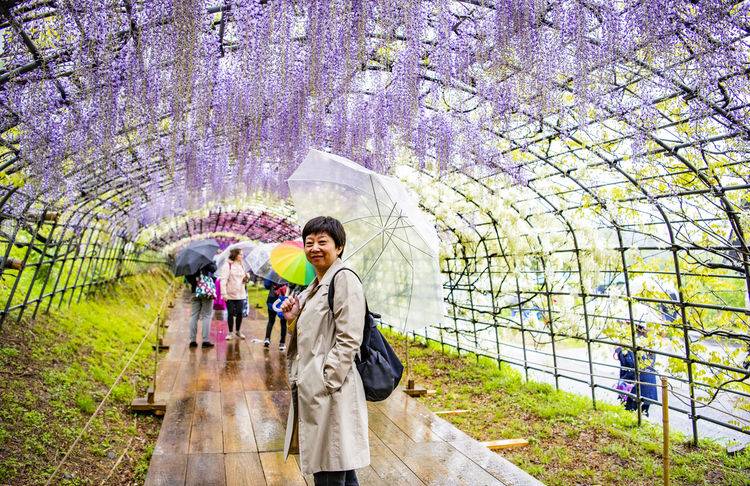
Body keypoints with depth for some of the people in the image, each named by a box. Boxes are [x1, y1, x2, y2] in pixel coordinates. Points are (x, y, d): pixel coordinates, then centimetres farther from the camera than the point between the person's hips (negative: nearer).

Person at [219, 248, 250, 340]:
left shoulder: (241, 265, 11)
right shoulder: (227, 265, -8)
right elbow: (223, 280, -12)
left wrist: (246, 278, -3)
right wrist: (224, 293, -17)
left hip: (240, 294, 5)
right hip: (230, 294, -5)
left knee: (239, 313, 6)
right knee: (230, 313, 3)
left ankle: (238, 331, 22)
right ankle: (230, 332, 16)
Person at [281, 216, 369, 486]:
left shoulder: (344, 279, -12)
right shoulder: (314, 286, 15)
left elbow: (348, 340, -18)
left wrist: (324, 383, -18)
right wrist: (293, 320, 2)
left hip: (330, 391, -9)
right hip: (312, 392, 9)